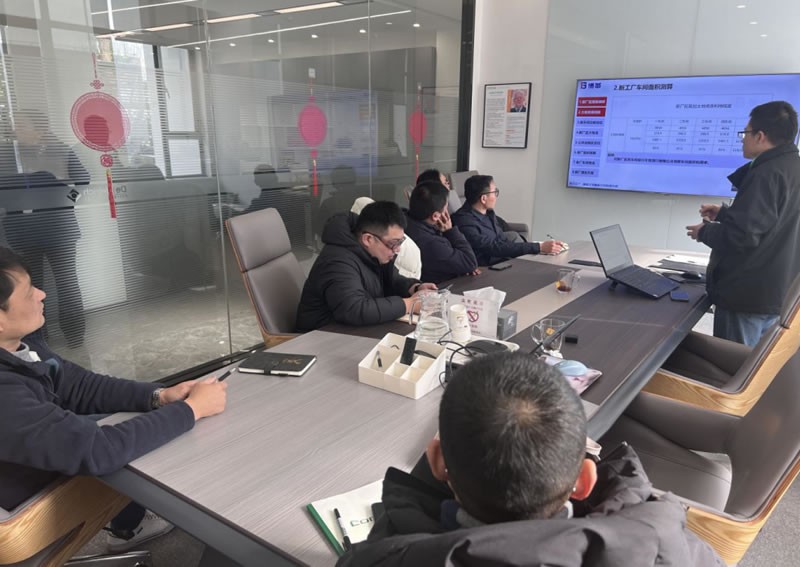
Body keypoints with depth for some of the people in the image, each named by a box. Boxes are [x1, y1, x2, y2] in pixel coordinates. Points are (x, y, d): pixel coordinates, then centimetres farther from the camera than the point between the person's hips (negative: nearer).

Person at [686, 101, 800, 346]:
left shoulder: (767, 174, -20)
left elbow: (742, 235, -25)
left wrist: (705, 231, -8)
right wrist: (725, 213, 18)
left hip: (746, 295, -10)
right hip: (774, 292, 10)